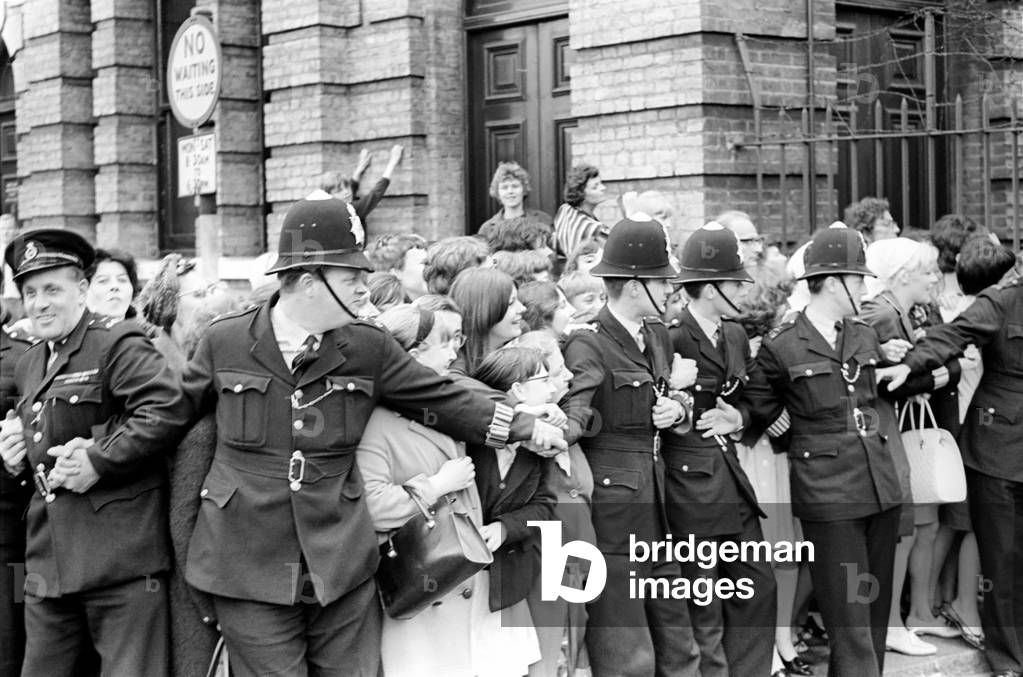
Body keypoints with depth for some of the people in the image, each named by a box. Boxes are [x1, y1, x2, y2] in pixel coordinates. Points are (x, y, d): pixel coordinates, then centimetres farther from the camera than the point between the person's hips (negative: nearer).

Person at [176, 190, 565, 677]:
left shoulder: (368, 349, 2)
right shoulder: (223, 343, -2)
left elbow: (444, 399, 7)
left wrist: (526, 427, 6)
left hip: (342, 567, 2)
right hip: (249, 569, -2)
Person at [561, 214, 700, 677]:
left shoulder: (657, 336, 12)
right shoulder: (589, 347, -13)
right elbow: (573, 420, -21)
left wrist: (678, 409, 3)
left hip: (655, 506, 8)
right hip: (611, 511, -8)